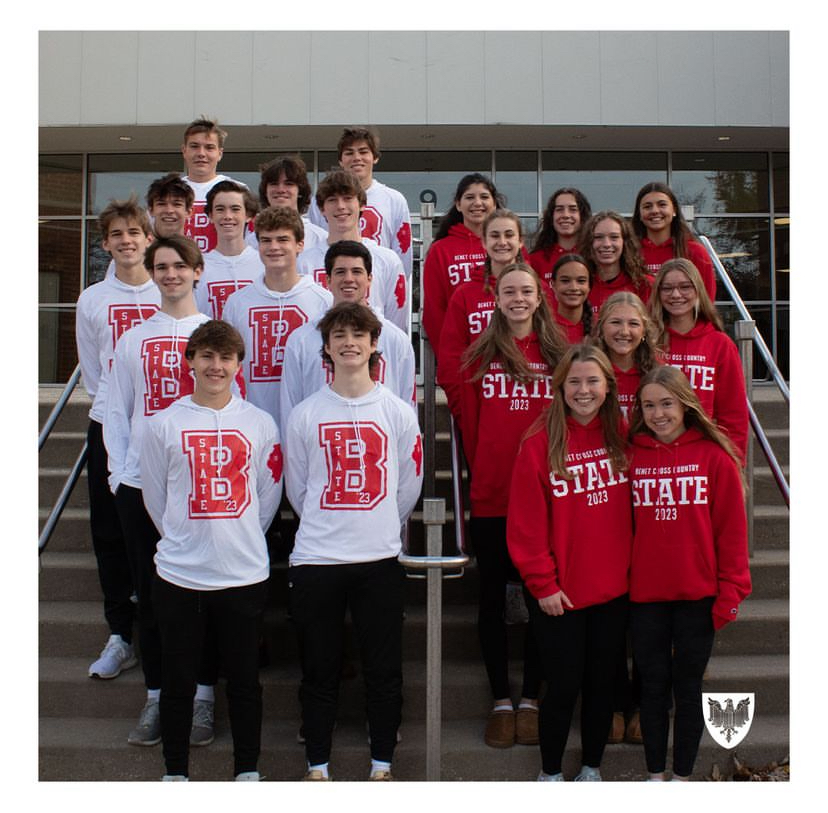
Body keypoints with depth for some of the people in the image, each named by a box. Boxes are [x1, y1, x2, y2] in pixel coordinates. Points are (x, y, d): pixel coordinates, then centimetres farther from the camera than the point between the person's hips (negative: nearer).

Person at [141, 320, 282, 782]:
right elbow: (155, 497, 9)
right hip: (179, 574, 0)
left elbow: (269, 494, 9)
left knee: (245, 678, 11)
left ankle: (248, 770, 27)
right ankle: (176, 772, 26)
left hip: (245, 573, 0)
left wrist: (241, 539, 9)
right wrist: (181, 539, 9)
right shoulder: (164, 424, 1)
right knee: (178, 679, 10)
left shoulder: (261, 423, 2)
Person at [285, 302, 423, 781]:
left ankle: (382, 764, 24)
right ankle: (317, 765, 23)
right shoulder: (305, 415, 2)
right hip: (315, 560, 0)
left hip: (380, 560, 0)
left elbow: (409, 485, 9)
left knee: (384, 670, 8)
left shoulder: (399, 412, 3)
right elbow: (296, 488, 9)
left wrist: (379, 530, 10)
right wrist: (325, 529, 9)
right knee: (320, 671, 9)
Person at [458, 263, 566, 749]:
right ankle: (502, 701, 18)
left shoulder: (559, 353, 5)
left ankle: (530, 700, 20)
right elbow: (470, 423, 6)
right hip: (491, 495, 0)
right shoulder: (481, 355, 5)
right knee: (492, 595, 6)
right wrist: (483, 474, 2)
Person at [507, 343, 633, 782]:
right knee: (563, 687, 6)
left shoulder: (622, 437, 1)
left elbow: (633, 511, 8)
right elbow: (525, 526, -9)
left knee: (601, 682, 15)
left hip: (613, 589, 3)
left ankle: (591, 767, 34)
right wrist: (542, 584, -10)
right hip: (559, 595, -3)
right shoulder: (539, 444, -10)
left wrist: (633, 568, 3)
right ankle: (550, 771, 28)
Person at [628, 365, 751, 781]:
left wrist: (730, 591, -7)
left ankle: (682, 775, 24)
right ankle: (655, 774, 26)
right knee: (653, 686, 12)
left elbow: (732, 528, -4)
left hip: (697, 596, -2)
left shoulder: (714, 456, -6)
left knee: (688, 687, 10)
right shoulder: (631, 455, 1)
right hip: (645, 596, 2)